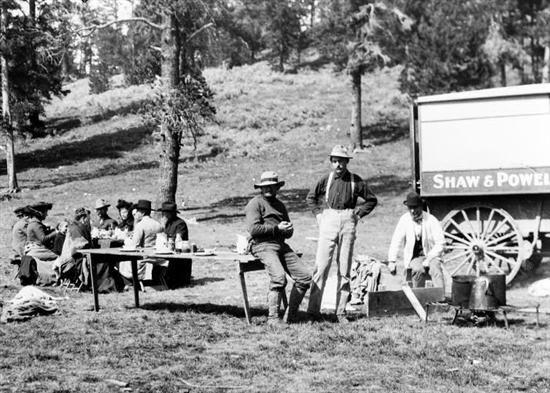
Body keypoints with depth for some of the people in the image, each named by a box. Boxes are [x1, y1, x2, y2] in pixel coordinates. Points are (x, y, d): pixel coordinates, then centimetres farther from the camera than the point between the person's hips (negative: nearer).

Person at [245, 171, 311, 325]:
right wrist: (277, 228, -13)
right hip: (263, 245, -7)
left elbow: (289, 233, 28)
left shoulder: (280, 205, 25)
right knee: (279, 277, -30)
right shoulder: (255, 203, 2)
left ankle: (290, 316, 1)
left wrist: (288, 229, 2)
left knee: (305, 277, -7)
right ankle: (273, 318, -24)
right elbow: (253, 229, -12)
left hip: (282, 246, 8)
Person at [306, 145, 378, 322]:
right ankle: (313, 309, -7)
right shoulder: (326, 179, 4)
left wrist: (358, 214, 5)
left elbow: (372, 200, 15)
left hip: (348, 223, 1)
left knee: (344, 269, 3)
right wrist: (319, 214, 9)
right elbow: (310, 197, 19)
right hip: (328, 221, -1)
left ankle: (341, 311, 8)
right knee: (321, 266, -8)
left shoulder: (355, 181, 4)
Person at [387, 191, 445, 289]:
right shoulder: (404, 219, -2)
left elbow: (440, 244, -8)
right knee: (419, 270, -33)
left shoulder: (431, 221, -7)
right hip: (414, 258, 1)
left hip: (430, 255, -1)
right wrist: (391, 261, -7)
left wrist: (428, 259, -17)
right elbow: (396, 241, 0)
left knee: (436, 270, -33)